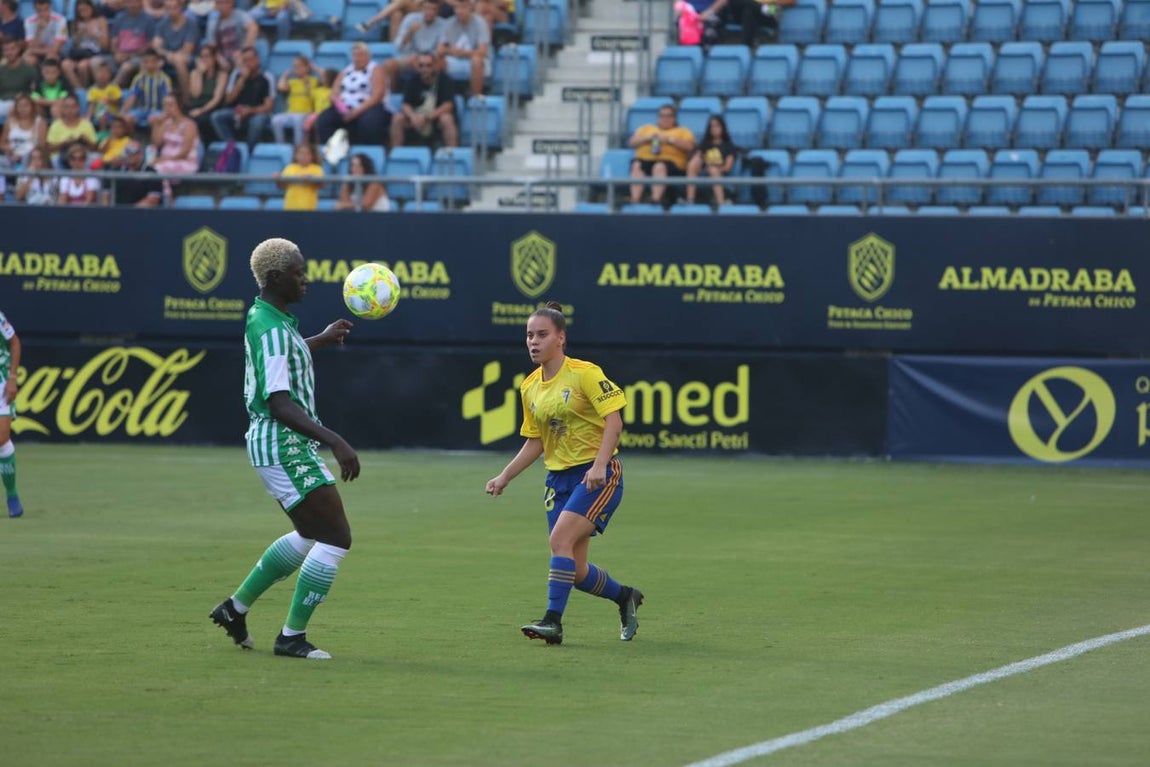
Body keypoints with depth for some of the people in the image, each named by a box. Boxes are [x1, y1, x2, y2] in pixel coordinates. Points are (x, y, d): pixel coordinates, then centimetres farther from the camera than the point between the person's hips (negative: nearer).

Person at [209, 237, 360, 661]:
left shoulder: (265, 318, 10)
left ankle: (236, 607, 28)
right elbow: (280, 404, -29)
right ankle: (292, 637, -3)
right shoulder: (271, 331, -21)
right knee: (336, 538, -9)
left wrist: (322, 339, 43)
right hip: (283, 447, -11)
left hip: (285, 447, 11)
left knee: (311, 535, 23)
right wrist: (336, 442, -35)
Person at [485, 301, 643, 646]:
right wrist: (504, 477, 8)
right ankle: (625, 597, 30)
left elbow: (613, 421, -15)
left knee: (561, 540, -23)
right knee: (575, 571, 4)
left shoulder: (584, 373, -11)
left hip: (597, 475, -7)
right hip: (559, 477, 7)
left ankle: (553, 621, -21)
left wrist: (599, 465, -27)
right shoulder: (529, 388, 9)